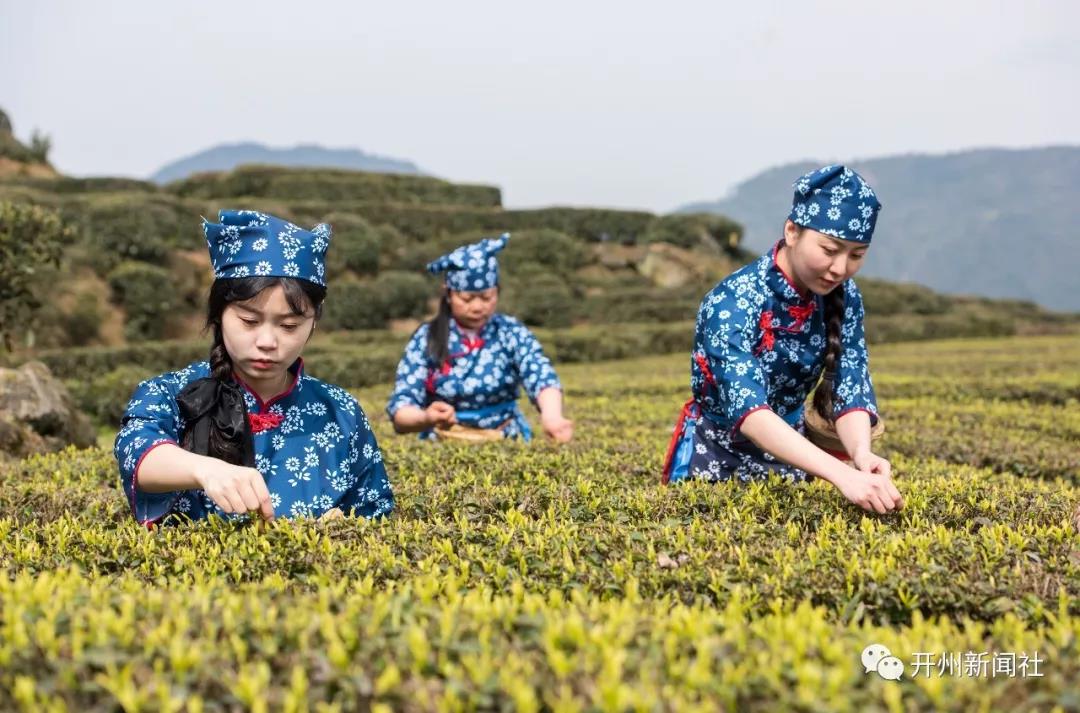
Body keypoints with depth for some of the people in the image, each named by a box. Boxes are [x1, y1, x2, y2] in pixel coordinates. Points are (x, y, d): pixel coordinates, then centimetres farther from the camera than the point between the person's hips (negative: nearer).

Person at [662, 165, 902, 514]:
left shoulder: (843, 298, -10)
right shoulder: (734, 302, -29)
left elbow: (851, 389, -15)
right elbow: (748, 409, -41)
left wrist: (861, 453, -38)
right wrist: (842, 475, -53)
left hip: (790, 456, 4)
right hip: (715, 456, -4)